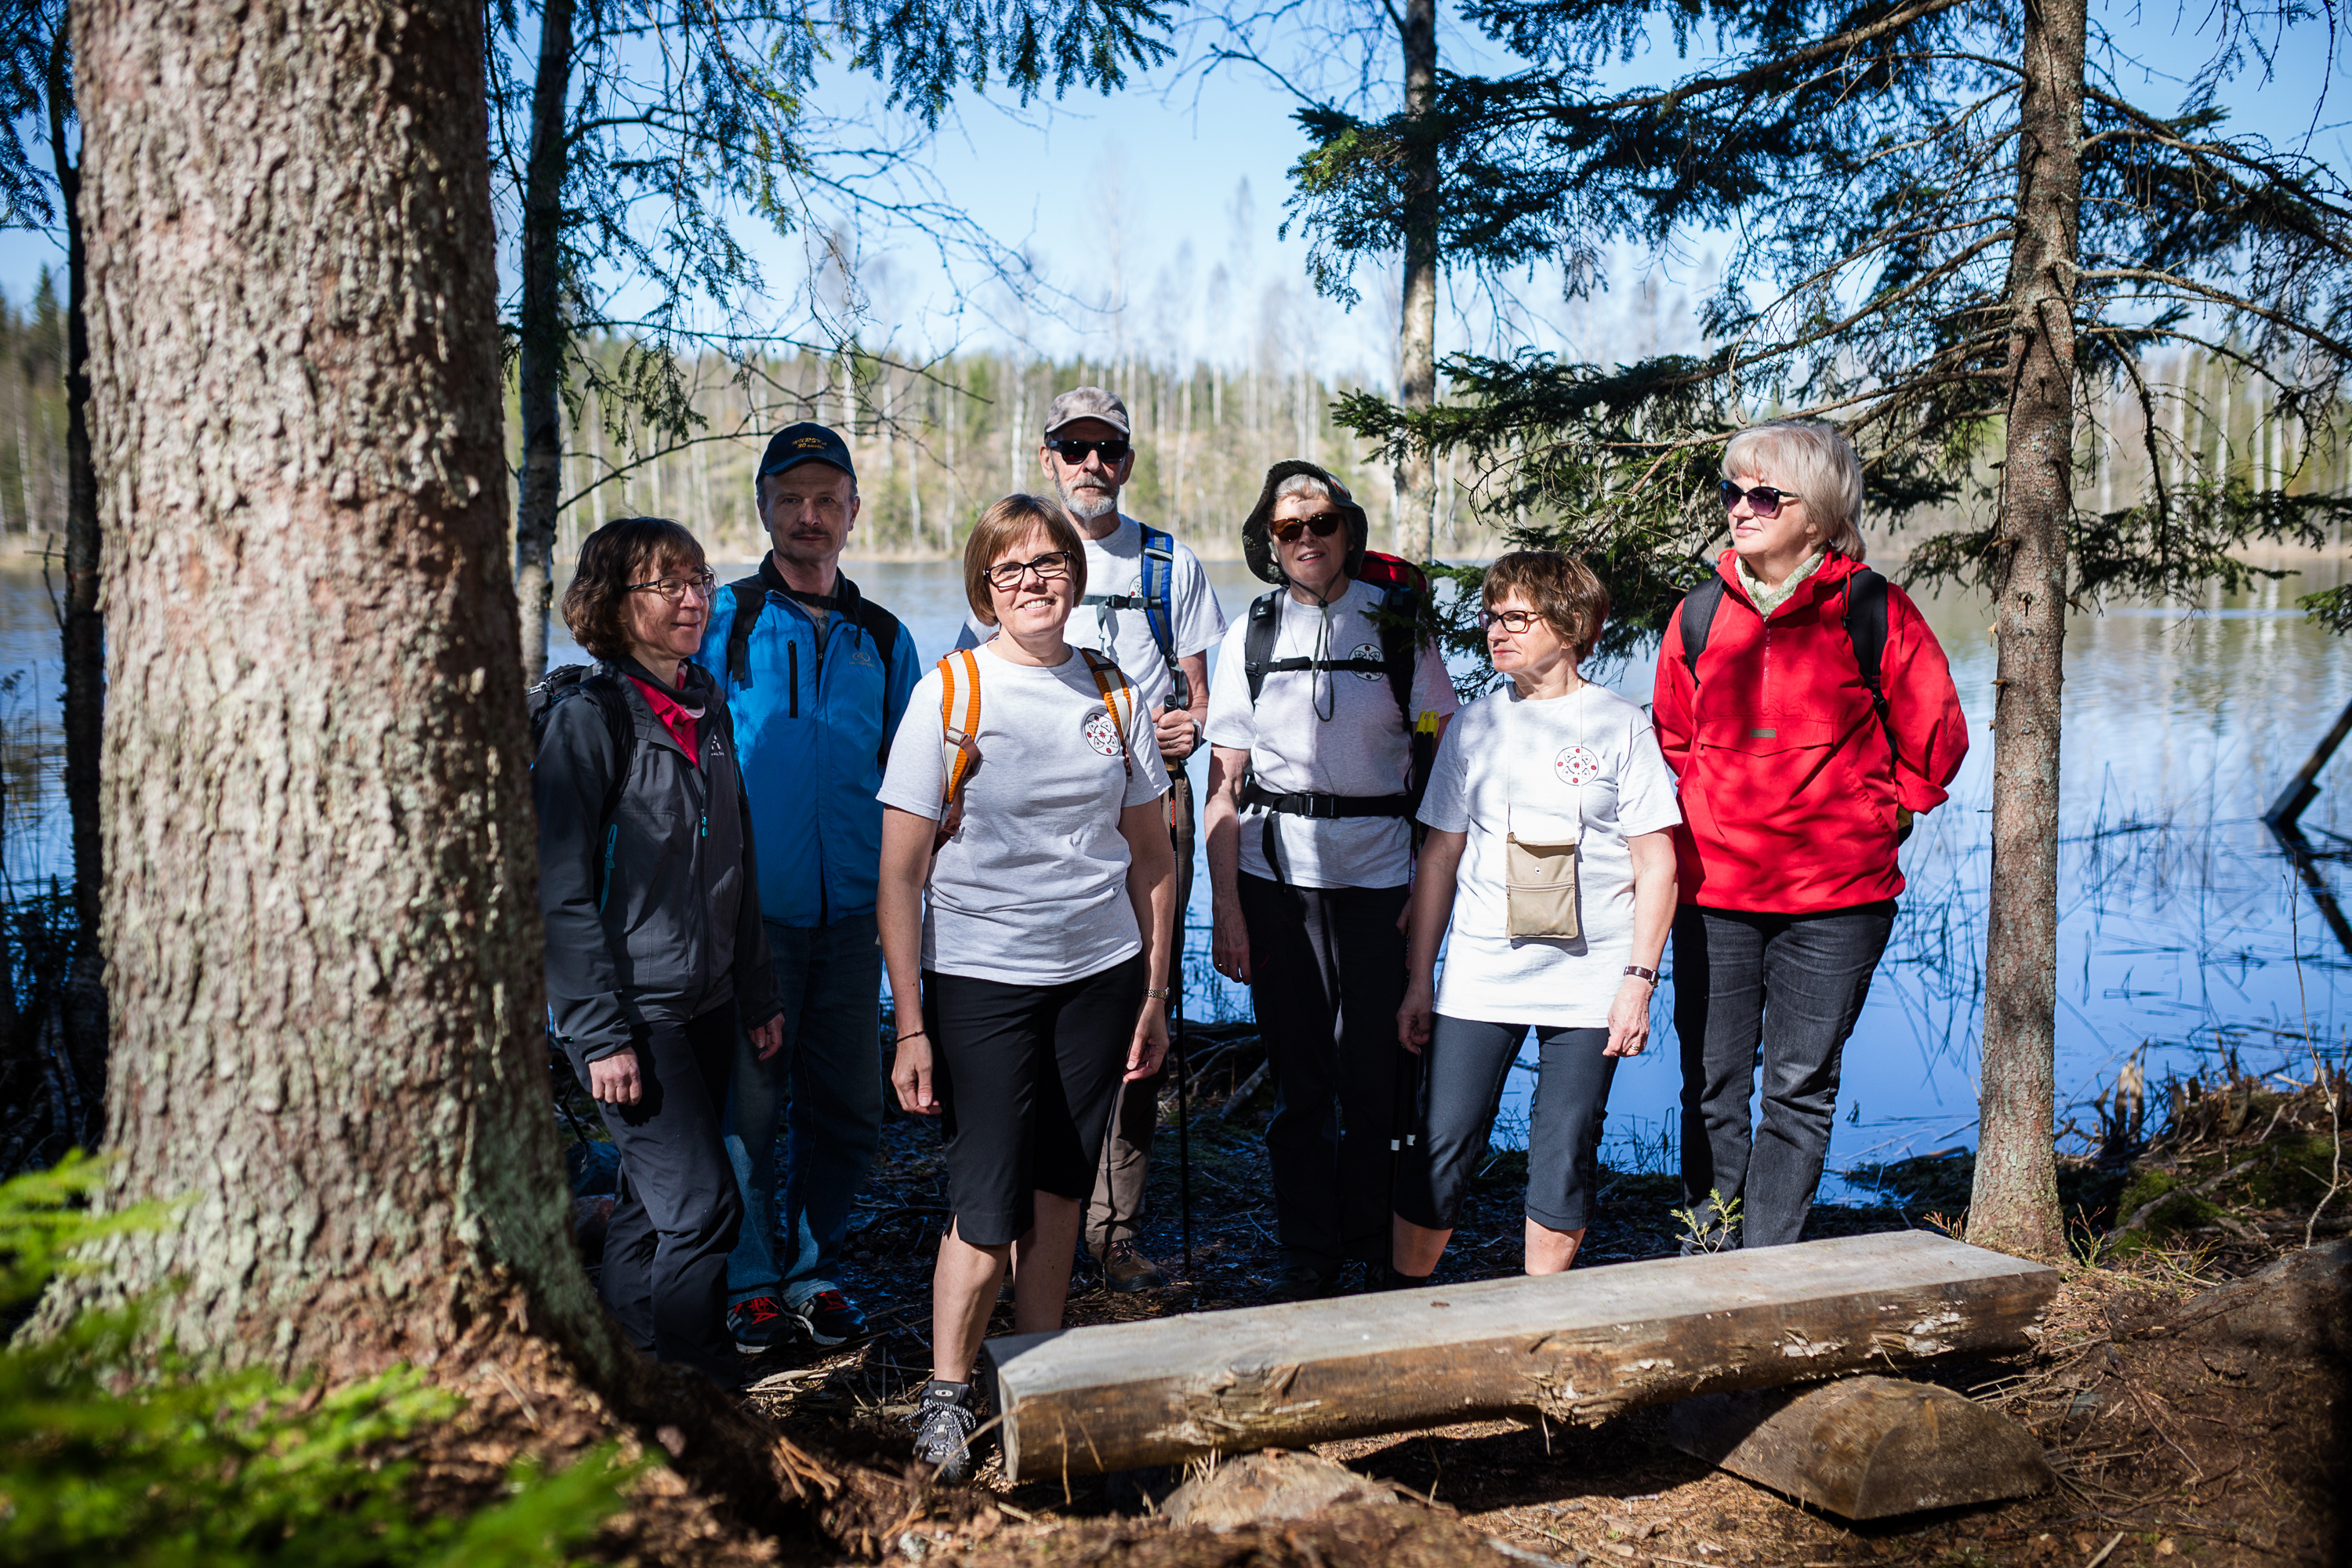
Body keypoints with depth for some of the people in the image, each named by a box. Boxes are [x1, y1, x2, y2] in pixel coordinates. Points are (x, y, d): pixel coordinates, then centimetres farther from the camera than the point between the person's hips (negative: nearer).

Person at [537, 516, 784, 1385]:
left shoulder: (706, 704, 10)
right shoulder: (589, 716, -12)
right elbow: (563, 891, -14)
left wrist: (758, 994, 15)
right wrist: (600, 1035, -17)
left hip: (706, 1003, 7)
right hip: (631, 1012, -7)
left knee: (653, 1204, 14)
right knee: (702, 1207, -10)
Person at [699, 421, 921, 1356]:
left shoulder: (882, 639, 12)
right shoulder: (723, 623, 3)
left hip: (850, 913, 3)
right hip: (749, 912, -3)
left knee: (849, 1109, 7)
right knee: (749, 1104, 2)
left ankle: (811, 1264, 27)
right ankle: (754, 1280, 20)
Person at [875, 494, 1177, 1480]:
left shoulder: (1112, 694, 6)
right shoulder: (949, 694, -6)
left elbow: (1151, 857, 13)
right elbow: (900, 873, -7)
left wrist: (1154, 995, 10)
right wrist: (910, 1027, -11)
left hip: (1100, 973, 4)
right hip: (981, 980, -3)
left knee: (1060, 1186, 10)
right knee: (989, 1201, -4)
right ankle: (946, 1395, 15)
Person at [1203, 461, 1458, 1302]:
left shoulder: (1398, 625, 3)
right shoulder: (1251, 636, 6)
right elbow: (1223, 788, 5)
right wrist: (1226, 910, -1)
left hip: (1376, 875, -1)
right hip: (1276, 877, 1)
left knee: (1376, 1076, -2)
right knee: (1300, 1079, 6)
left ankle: (1379, 1252, 17)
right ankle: (1307, 1256, 20)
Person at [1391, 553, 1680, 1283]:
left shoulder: (1621, 725, 0)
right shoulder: (1472, 726, 8)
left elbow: (1656, 865, 0)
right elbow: (1439, 857, 11)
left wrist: (1638, 980, -7)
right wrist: (1417, 981, 9)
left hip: (1588, 981, -2)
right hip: (1478, 977, 2)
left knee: (1565, 1161, 4)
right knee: (1441, 1151, -1)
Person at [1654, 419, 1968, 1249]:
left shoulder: (1875, 613, -5)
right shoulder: (1699, 614, 5)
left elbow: (1936, 741, 6)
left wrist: (1877, 817, 7)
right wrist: (1678, 845, 11)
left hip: (1835, 898, -3)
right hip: (1712, 891, 3)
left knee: (1800, 1086, 3)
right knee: (1712, 1082, 8)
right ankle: (1707, 1247, 20)